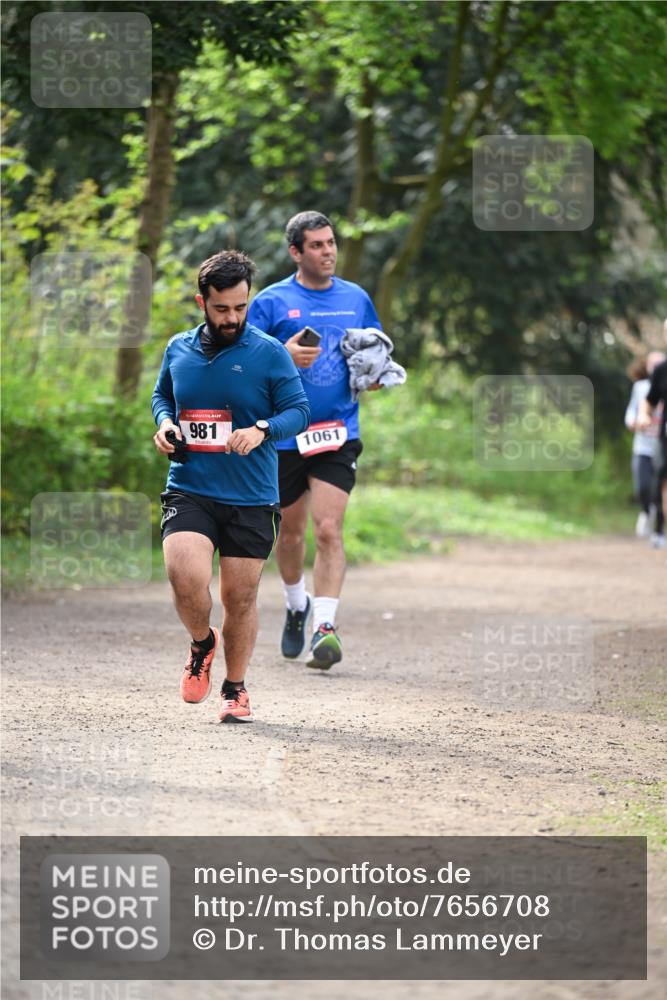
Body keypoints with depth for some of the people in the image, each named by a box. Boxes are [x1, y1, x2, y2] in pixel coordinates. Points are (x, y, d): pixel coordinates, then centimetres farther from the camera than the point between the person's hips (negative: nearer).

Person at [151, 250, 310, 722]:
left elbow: (299, 410, -2)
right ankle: (202, 644, 12)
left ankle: (236, 688, 26)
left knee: (240, 598, 5)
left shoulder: (269, 352, -2)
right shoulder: (178, 349, 8)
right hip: (189, 490, 1)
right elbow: (161, 394, 25)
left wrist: (262, 429, -21)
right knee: (186, 578, -21)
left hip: (251, 499, -1)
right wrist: (165, 422, 3)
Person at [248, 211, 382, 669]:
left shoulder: (356, 298, 8)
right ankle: (297, 606, 39)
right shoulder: (271, 302, -2)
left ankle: (325, 627, -15)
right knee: (290, 532, 13)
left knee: (329, 530, -14)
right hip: (284, 434, 0)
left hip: (339, 433, 0)